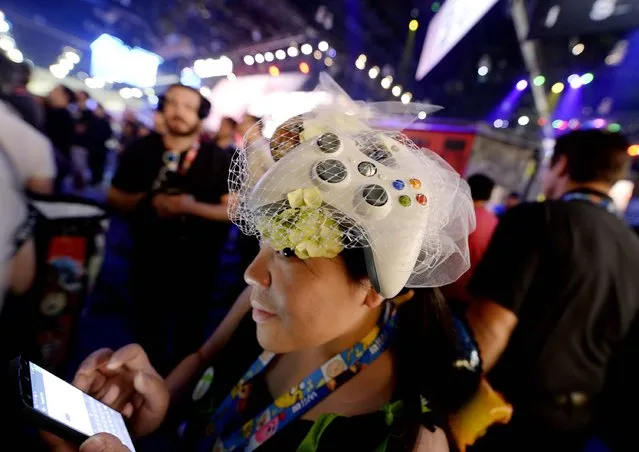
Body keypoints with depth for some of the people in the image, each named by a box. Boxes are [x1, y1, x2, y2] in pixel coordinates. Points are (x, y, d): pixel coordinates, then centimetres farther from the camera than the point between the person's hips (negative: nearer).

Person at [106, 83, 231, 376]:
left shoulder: (217, 160, -8)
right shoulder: (141, 149, -1)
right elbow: (114, 197, 4)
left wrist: (193, 207, -25)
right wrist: (150, 202, -16)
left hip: (197, 258, -1)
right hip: (149, 253, 2)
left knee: (191, 328, 17)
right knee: (147, 324, 20)